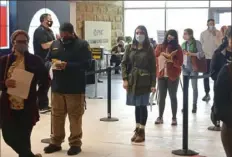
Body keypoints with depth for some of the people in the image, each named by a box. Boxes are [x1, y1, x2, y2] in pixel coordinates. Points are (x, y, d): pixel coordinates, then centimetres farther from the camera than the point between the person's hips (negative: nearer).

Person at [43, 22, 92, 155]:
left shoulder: (82, 45, -4)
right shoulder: (55, 44, 11)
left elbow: (87, 64, -13)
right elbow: (47, 61, 14)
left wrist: (68, 65, -22)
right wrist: (51, 64, -11)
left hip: (75, 88, -4)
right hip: (57, 87, 5)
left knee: (75, 117, 1)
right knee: (57, 116, 11)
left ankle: (76, 144, 11)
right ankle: (56, 142, 22)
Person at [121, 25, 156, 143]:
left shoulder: (149, 49, -1)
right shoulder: (130, 48, 6)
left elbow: (153, 68, -2)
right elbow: (124, 64, 5)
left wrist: (153, 84, -8)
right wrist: (125, 79, -7)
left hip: (144, 81, -3)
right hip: (132, 80, 3)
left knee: (142, 105, 0)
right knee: (136, 105, 10)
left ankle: (142, 131, 9)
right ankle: (137, 129, 21)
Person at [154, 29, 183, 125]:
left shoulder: (177, 48, -2)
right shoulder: (160, 47, 7)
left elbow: (180, 63, -8)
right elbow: (154, 58, 7)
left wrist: (172, 60, -22)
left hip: (173, 76, -2)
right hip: (161, 75, 3)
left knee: (173, 96, 3)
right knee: (161, 96, 7)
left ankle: (174, 118, 8)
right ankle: (160, 117, 15)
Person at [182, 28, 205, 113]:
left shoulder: (197, 43, -6)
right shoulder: (183, 44, 9)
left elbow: (202, 54, -13)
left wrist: (191, 54, -19)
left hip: (193, 67, -5)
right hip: (185, 67, 5)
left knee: (194, 87, 1)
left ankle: (194, 105, 10)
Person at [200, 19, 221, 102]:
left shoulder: (218, 33, -3)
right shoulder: (203, 33, 3)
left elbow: (219, 44, -12)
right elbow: (201, 44, 8)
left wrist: (215, 35, -20)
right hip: (205, 57, 2)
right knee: (206, 76, 5)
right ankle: (207, 93, 13)